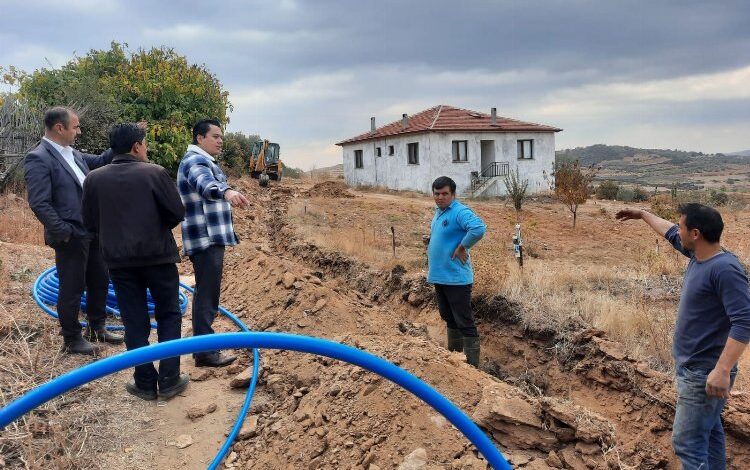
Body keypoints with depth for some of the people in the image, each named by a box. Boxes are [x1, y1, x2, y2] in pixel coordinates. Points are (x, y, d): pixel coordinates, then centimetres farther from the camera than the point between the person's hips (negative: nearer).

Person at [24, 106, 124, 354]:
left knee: (100, 280, 18)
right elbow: (39, 203, -20)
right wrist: (64, 232, -18)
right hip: (71, 237, -8)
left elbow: (99, 161, 25)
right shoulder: (38, 159, -16)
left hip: (92, 232, 8)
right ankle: (72, 340, 22)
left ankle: (96, 328, 35)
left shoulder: (73, 154, 9)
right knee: (71, 289, 5)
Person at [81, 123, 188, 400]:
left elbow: (90, 223, 4)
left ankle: (145, 383, 16)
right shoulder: (154, 173, -9)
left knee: (134, 322, 10)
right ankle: (169, 380, 12)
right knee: (169, 316, 12)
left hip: (118, 259, 3)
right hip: (157, 255, -2)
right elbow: (177, 213, -7)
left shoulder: (94, 179, 0)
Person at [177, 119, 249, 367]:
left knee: (206, 293, 16)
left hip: (210, 238, 11)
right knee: (207, 294, -9)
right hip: (205, 239, -11)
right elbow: (205, 183, -38)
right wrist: (226, 191, -57)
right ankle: (205, 352, -6)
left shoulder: (204, 161, 19)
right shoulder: (195, 161, -15)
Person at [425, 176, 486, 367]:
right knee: (450, 320, 21)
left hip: (456, 278, -10)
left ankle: (472, 366, 6)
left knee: (465, 323, -2)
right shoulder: (438, 212, 13)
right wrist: (430, 241, 6)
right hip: (439, 277, 10)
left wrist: (462, 247, -24)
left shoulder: (460, 212, -17)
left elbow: (479, 229, -34)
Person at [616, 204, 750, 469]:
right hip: (692, 367, 10)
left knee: (687, 442, -8)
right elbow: (671, 234, 25)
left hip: (705, 374, -10)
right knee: (708, 432, 19)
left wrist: (722, 370, -33)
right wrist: (643, 215, 35)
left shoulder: (725, 269, -23)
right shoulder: (698, 255, 4)